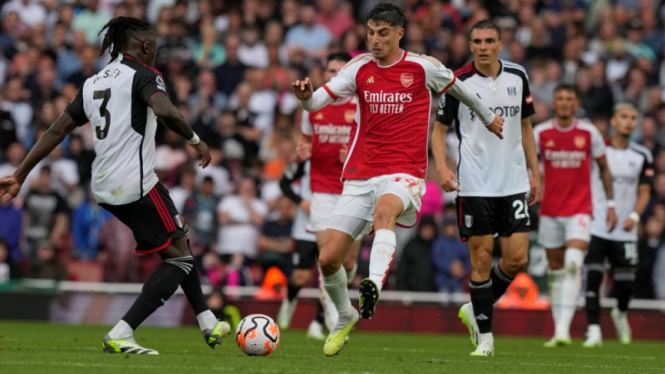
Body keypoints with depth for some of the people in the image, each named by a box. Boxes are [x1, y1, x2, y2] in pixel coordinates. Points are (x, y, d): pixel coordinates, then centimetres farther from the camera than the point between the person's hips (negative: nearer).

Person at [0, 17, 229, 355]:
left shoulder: (93, 83, 16)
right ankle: (121, 334, -14)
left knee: (176, 247, 23)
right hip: (137, 185, -8)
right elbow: (165, 111, -26)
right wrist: (195, 140, -10)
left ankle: (208, 324, 27)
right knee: (179, 259, -2)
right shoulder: (142, 74, -5)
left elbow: (56, 131, 13)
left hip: (105, 188, 8)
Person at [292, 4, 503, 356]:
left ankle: (374, 283, -56)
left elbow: (456, 86, 21)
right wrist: (305, 96, -30)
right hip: (359, 176, 3)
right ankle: (345, 317, 26)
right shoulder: (359, 69, 5)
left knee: (384, 208, -40)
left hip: (404, 173, -3)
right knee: (328, 259, -1)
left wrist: (488, 117, 36)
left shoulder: (423, 67, 1)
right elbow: (316, 101, -5)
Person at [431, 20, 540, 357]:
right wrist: (441, 167, -15)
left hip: (514, 182, 3)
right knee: (482, 259, -3)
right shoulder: (458, 82, -5)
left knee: (517, 259, -3)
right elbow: (439, 128, 1)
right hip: (475, 185, -3)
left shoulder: (517, 77, 5)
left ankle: (477, 310, 20)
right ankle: (485, 336, 7)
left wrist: (534, 172, 12)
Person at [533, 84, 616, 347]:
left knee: (573, 264, -20)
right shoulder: (540, 133, 0)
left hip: (580, 210, -2)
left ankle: (564, 327, -24)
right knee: (556, 269, 8)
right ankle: (558, 330, 16)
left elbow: (604, 169, 9)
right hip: (550, 211, 2)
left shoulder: (589, 133, -1)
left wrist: (610, 205, 7)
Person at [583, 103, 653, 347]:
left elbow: (644, 192, 8)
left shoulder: (642, 156, 6)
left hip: (625, 231, 2)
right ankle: (594, 330, -11)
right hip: (596, 227, -2)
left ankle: (621, 313, 37)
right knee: (593, 279, -13)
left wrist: (635, 216, -9)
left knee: (625, 285, 5)